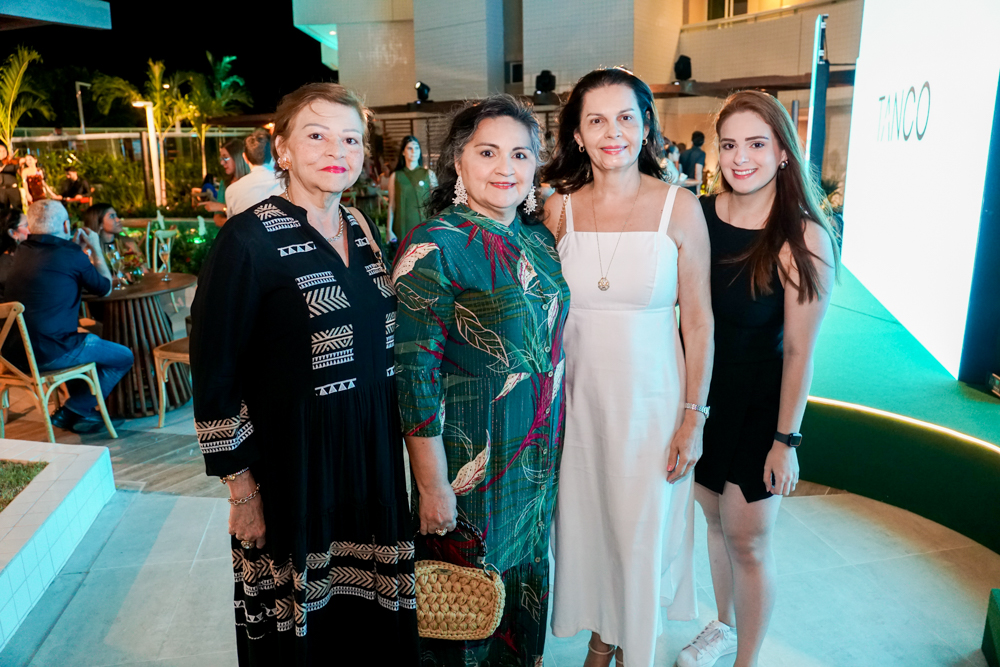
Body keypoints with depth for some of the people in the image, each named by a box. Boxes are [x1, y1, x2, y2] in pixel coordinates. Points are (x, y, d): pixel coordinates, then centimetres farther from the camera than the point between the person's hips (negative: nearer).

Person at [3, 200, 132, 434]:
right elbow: (105, 288, 4)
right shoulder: (72, 256, -12)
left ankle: (80, 409, 32)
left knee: (86, 342, 34)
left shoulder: (23, 251, 10)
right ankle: (72, 412, 8)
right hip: (47, 353, -9)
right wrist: (96, 249, 15)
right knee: (123, 357, 6)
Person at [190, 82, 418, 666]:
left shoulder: (363, 231, 7)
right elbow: (215, 373, -12)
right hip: (294, 459, -5)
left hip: (374, 452, 6)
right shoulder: (249, 240, -13)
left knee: (371, 620, 18)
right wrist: (242, 489, -11)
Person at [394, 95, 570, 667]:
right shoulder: (434, 247, -17)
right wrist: (432, 485, -18)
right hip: (469, 459, -6)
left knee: (526, 571, 24)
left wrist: (553, 447, 12)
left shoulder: (539, 239, 4)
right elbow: (415, 374, -19)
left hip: (540, 456, 7)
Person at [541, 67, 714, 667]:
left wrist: (693, 418, -6)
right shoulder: (560, 209, -2)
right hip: (578, 396, 2)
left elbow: (698, 321, -5)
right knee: (586, 521, 16)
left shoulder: (679, 207, -9)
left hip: (652, 398, -2)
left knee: (642, 531, 12)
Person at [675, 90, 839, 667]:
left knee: (747, 540, 7)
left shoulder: (803, 239, -16)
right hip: (699, 390, 4)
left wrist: (785, 440, -11)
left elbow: (800, 351, -14)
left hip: (758, 402, -4)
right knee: (713, 518, 20)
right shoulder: (700, 214, -4)